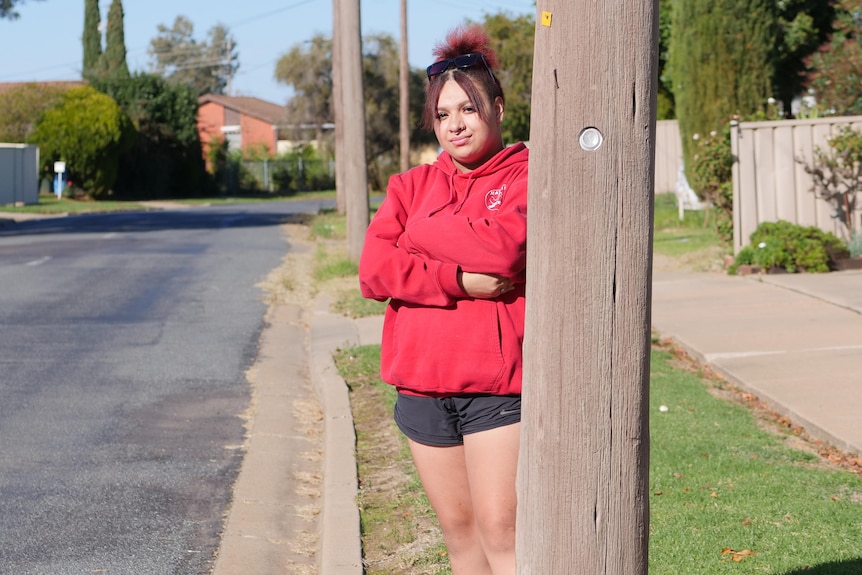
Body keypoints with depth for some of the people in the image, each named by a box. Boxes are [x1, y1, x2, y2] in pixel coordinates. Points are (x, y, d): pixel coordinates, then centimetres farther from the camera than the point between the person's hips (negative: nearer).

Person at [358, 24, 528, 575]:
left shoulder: (527, 175, -1)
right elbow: (374, 271, -1)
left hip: (498, 384, -5)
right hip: (424, 384, 5)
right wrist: (459, 282, -12)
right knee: (458, 530, 13)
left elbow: (501, 250, -19)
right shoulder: (413, 185, 13)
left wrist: (422, 231, -5)